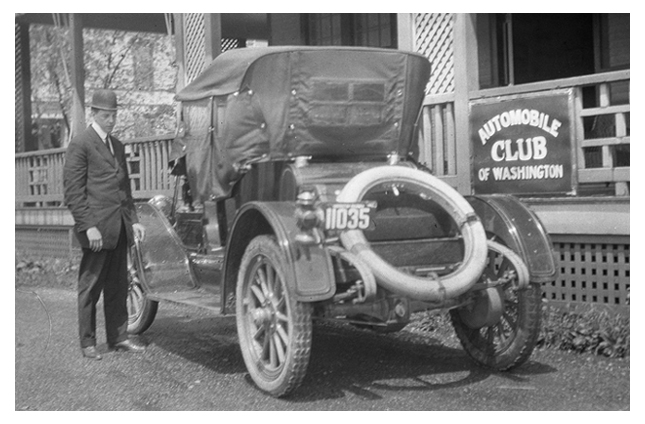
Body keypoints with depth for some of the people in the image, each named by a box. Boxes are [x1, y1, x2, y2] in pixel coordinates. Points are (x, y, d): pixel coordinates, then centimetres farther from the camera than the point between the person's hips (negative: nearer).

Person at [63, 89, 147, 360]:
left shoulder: (117, 145, 18)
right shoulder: (80, 145, -6)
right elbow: (73, 190, -10)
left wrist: (133, 219, 14)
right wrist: (88, 226, -16)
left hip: (119, 227, 7)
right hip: (96, 228, -7)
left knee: (118, 286, 10)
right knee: (90, 287, 1)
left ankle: (118, 337, 18)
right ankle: (87, 342, 11)